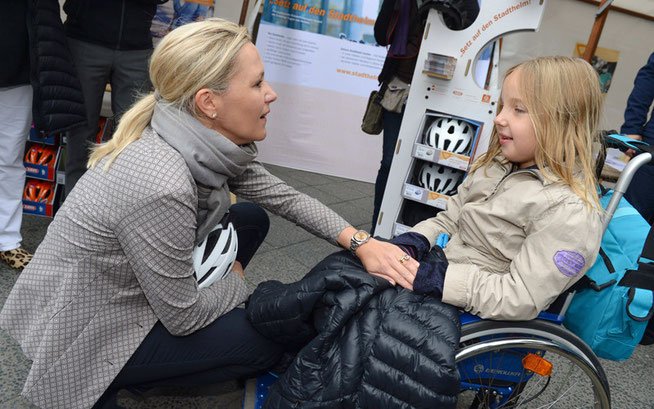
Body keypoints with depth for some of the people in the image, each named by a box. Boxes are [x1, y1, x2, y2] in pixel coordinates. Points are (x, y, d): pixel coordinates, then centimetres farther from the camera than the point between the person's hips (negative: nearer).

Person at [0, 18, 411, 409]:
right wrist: (237, 281, -4)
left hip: (125, 288, 8)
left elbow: (282, 196, 0)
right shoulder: (161, 186, -36)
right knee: (268, 339, -5)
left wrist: (361, 241, -10)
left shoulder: (212, 143, -12)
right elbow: (183, 317, -24)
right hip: (82, 336, -7)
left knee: (252, 219, 8)